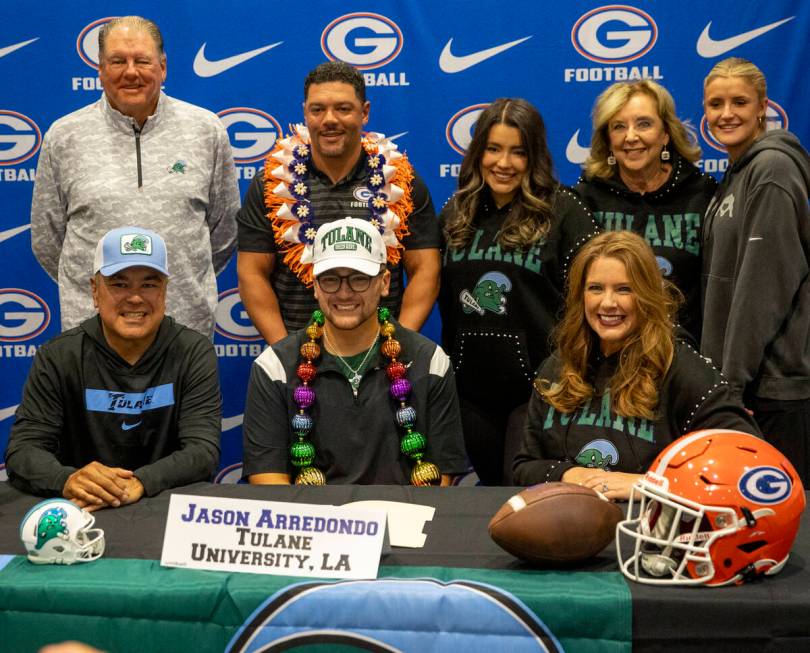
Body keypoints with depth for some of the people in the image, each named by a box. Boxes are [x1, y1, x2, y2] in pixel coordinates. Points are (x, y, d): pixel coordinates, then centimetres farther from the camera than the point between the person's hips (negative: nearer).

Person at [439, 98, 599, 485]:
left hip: (540, 383, -5)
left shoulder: (562, 211, -7)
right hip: (472, 387, 5)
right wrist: (446, 372, 12)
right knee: (490, 480, 18)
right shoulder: (455, 214, 8)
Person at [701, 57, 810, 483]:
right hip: (743, 380, 9)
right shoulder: (736, 174, 16)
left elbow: (765, 287, -17)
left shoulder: (772, 169, -11)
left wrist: (734, 380, -17)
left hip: (773, 381, -9)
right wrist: (721, 376, 14)